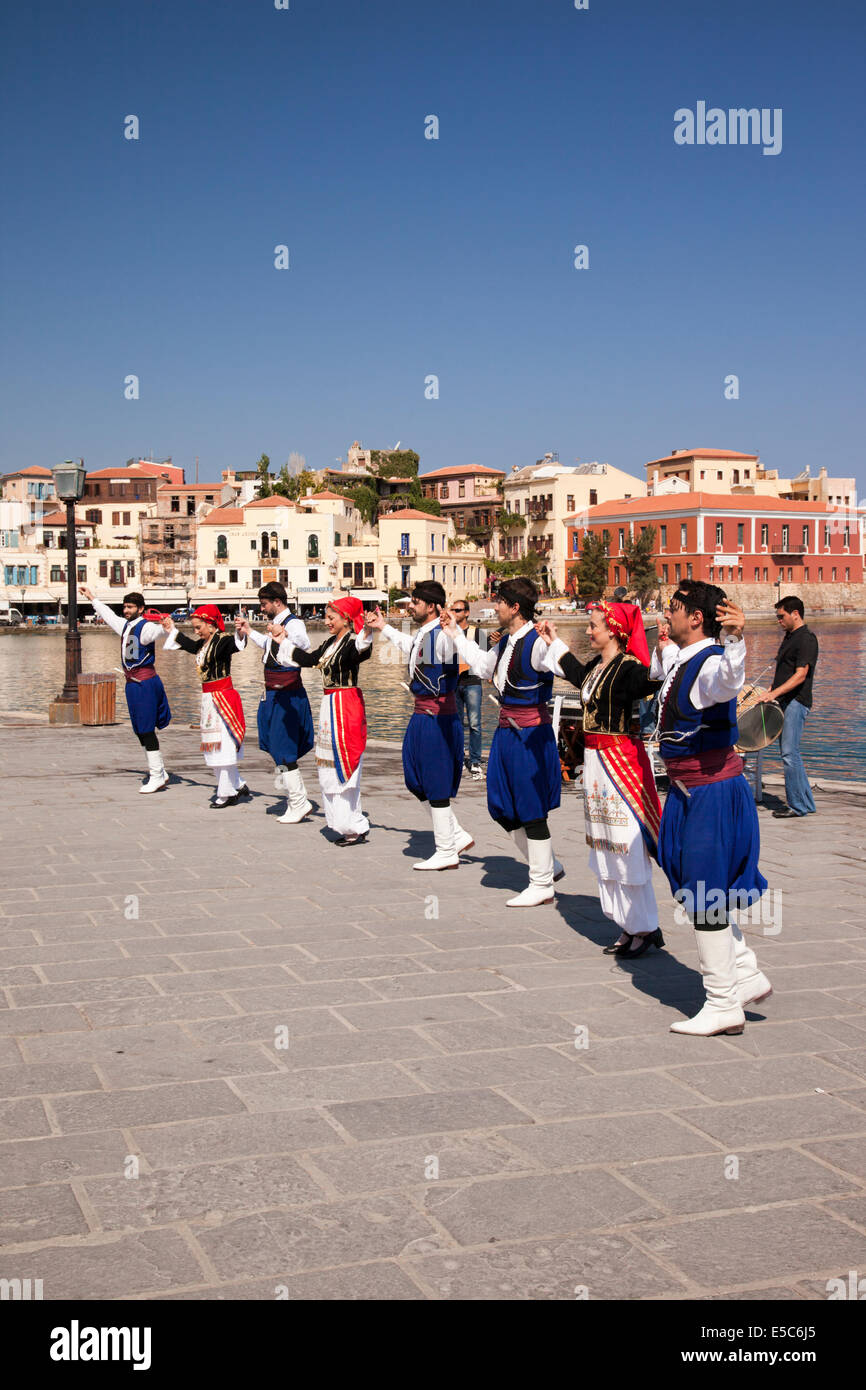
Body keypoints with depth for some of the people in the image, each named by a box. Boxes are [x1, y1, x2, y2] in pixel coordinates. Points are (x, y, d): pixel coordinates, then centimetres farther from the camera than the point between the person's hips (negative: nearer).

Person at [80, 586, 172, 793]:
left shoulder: (146, 627, -12)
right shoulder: (125, 626, 15)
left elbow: (160, 631, -33)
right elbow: (109, 615, 34)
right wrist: (92, 599, 44)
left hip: (145, 683, -9)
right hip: (132, 683, 9)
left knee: (146, 730, -9)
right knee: (140, 731, 13)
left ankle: (157, 775, -4)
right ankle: (158, 771, 22)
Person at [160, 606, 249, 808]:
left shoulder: (222, 641, -15)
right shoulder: (203, 644, 11)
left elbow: (236, 645, -37)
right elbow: (186, 644, 32)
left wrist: (240, 634, -57)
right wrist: (172, 630, 43)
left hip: (222, 698, -9)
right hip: (209, 699, 9)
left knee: (222, 744, -5)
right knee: (214, 746, 13)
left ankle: (227, 794, 3)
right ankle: (238, 786, 23)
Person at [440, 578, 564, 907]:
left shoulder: (537, 643, -18)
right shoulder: (506, 641, 10)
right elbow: (482, 666, 29)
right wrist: (455, 632, 32)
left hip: (530, 731, -9)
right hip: (507, 729, 9)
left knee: (532, 809, 0)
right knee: (502, 807, 14)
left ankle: (541, 885, 13)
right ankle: (548, 866, 28)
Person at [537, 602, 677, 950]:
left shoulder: (628, 668, -15)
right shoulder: (595, 667, 11)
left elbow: (659, 685, -33)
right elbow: (577, 674, 35)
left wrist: (669, 651, -43)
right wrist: (554, 642, 42)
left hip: (621, 760, -9)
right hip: (595, 761, 9)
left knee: (627, 846, -4)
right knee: (604, 846, 13)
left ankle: (646, 928, 7)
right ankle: (628, 926, 22)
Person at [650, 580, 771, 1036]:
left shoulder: (710, 663, -19)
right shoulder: (680, 663, 11)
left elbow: (727, 680, -46)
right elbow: (652, 673, 37)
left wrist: (734, 637, -62)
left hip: (713, 792, -10)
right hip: (688, 790, 10)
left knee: (704, 897, -2)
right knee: (696, 891, 18)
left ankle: (723, 1007, 9)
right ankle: (747, 976, 30)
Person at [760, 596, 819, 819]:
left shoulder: (806, 639, -11)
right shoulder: (789, 637, 18)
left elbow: (800, 675, -20)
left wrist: (775, 693, -27)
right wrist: (771, 694, 17)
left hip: (796, 702, -10)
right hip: (784, 702, 10)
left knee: (789, 753, -11)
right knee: (789, 753, 10)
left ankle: (798, 805, -5)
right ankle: (806, 803, 17)